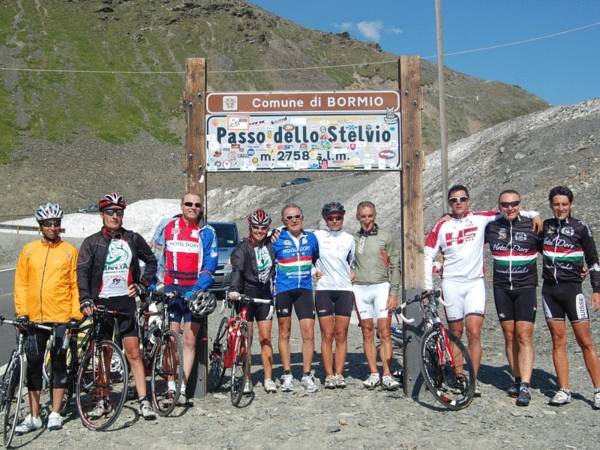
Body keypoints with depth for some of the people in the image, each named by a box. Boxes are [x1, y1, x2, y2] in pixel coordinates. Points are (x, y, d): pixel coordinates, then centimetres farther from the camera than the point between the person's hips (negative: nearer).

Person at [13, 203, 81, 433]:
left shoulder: (69, 251, 1)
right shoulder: (29, 250, 7)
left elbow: (75, 284, 1)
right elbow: (21, 283, 8)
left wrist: (76, 314, -5)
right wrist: (21, 311, 0)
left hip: (61, 317, -2)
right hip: (35, 318, 2)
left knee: (58, 364, 6)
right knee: (33, 365, 7)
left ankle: (55, 414, 17)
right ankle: (33, 417, 17)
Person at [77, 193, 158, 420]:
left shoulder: (133, 239, 5)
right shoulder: (91, 242, 2)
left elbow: (151, 261, 16)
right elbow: (82, 272, -6)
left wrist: (141, 284, 6)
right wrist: (85, 300, -17)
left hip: (126, 302, 0)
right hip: (100, 303, 0)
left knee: (133, 352, -3)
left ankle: (143, 401, 0)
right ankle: (103, 401, 22)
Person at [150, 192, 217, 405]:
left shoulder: (207, 232, 4)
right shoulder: (167, 226, 5)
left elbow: (210, 265, -2)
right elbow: (154, 257, 9)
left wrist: (196, 290, -14)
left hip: (195, 291, 0)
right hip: (170, 289, 0)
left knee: (190, 341, 1)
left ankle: (183, 388, 7)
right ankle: (171, 386, 9)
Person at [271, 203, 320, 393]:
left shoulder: (311, 238, 5)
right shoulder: (277, 240, -4)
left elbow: (317, 259, 22)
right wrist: (272, 281, 0)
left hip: (304, 290, 2)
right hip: (283, 290, -2)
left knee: (309, 333, -5)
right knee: (284, 333, 7)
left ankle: (307, 375, 7)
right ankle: (287, 375, 18)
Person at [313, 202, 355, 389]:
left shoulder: (349, 238, 9)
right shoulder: (317, 236, 3)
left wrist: (352, 275, 7)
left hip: (344, 290, 1)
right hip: (323, 289, -1)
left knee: (341, 335, 1)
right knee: (327, 334, -2)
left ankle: (339, 374, 8)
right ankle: (329, 375, 4)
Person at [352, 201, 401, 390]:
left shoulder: (386, 237, 4)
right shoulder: (353, 239, 10)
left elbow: (395, 267, 2)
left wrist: (393, 293, -5)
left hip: (381, 286, -2)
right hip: (360, 289, 2)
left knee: (384, 332, -6)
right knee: (367, 333, 4)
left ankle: (387, 375, -2)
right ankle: (374, 374, 10)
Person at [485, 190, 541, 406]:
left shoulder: (532, 226, -3)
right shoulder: (492, 227, 3)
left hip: (526, 288, -2)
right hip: (502, 289, 3)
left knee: (524, 337, -8)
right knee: (509, 336, 7)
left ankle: (525, 387, -7)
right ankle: (517, 379, 20)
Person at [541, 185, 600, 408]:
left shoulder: (580, 227, -1)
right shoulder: (546, 226, 8)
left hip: (572, 289, -3)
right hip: (549, 289, 3)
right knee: (558, 341, 4)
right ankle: (564, 390, 8)